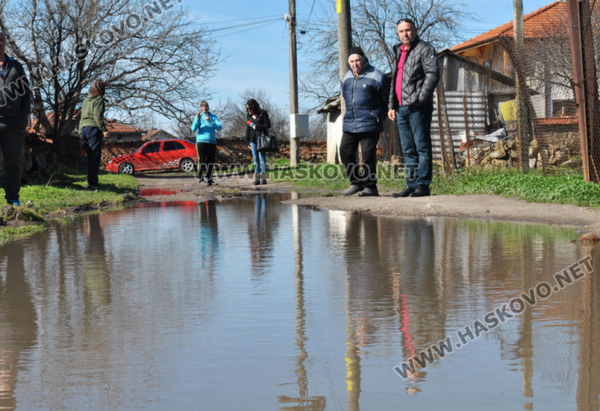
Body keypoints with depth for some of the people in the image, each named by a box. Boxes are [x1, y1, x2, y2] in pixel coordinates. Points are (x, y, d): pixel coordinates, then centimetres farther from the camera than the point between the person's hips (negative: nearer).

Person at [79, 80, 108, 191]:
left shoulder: (86, 100, 21)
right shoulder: (98, 100, -3)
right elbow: (98, 116, -15)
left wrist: (81, 132, 23)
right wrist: (104, 129, -19)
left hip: (84, 128, 8)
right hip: (94, 129, -8)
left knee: (90, 156, 12)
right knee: (95, 157, -8)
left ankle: (91, 181, 12)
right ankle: (92, 183, -12)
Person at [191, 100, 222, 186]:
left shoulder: (213, 117, 11)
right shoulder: (198, 116, 4)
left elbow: (219, 127, -3)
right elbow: (193, 129, -7)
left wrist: (210, 121, -16)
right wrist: (197, 119, -21)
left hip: (212, 141, 3)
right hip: (201, 141, -3)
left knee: (211, 162, 5)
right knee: (202, 161, -9)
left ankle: (209, 179, 12)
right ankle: (200, 179, -5)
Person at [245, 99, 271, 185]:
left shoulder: (263, 113, -2)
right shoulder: (249, 116, 13)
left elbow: (268, 125, -6)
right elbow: (248, 129, 16)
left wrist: (256, 126, -11)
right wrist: (248, 141, 13)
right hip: (253, 139, 5)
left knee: (261, 157, -10)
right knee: (255, 159, 3)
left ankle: (263, 177, -8)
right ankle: (256, 178, 2)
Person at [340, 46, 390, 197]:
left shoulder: (376, 76, -6)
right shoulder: (347, 78, 13)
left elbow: (387, 99, 2)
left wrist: (379, 117, 10)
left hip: (369, 124, -6)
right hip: (349, 123, 7)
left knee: (368, 154, -7)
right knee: (345, 151, 2)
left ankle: (370, 186, 1)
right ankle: (356, 183, 13)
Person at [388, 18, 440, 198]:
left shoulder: (425, 49, -2)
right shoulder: (399, 52, 23)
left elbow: (433, 74, -14)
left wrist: (421, 98, -20)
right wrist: (392, 105, 19)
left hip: (418, 108, -8)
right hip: (401, 108, 8)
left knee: (422, 147, -6)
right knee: (408, 149, 10)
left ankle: (423, 184, -5)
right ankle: (411, 184, 13)